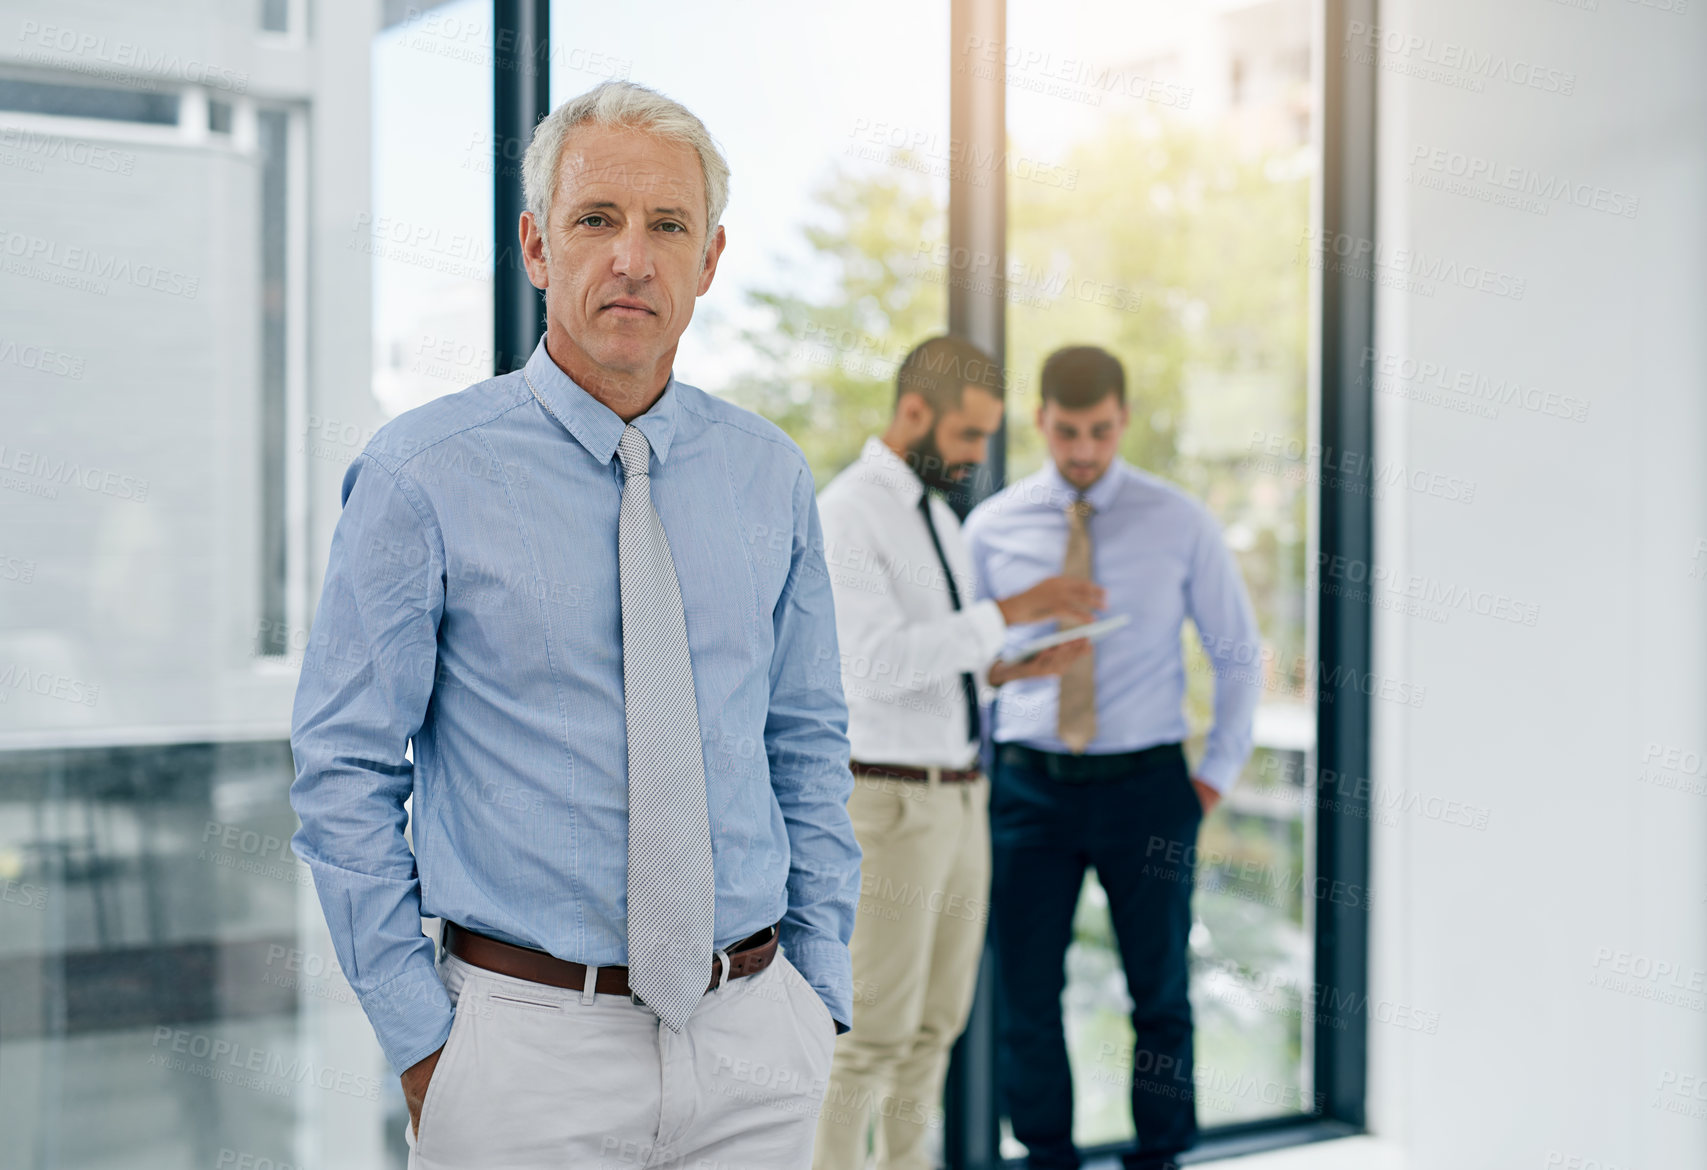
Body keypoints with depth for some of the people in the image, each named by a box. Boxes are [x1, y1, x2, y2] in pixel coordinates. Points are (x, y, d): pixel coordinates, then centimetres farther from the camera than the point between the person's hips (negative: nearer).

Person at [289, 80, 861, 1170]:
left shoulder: (771, 474, 4)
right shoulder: (421, 475, -8)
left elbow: (809, 746, 11)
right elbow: (344, 773, -6)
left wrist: (820, 987, 6)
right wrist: (420, 1039, -7)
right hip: (525, 1045, -3)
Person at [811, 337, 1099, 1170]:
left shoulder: (935, 516, 15)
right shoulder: (842, 516, -15)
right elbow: (879, 664, -26)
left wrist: (1016, 671, 3)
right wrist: (1011, 611, -24)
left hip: (954, 799, 9)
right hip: (884, 805, -9)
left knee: (935, 1023, 13)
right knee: (873, 1032, -4)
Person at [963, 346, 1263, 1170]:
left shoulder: (1180, 523, 0)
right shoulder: (992, 527, 2)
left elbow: (1238, 650, 8)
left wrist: (1218, 771, 3)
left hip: (1146, 785, 0)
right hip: (1029, 785, 1)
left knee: (1161, 994, 8)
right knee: (1026, 997, 5)